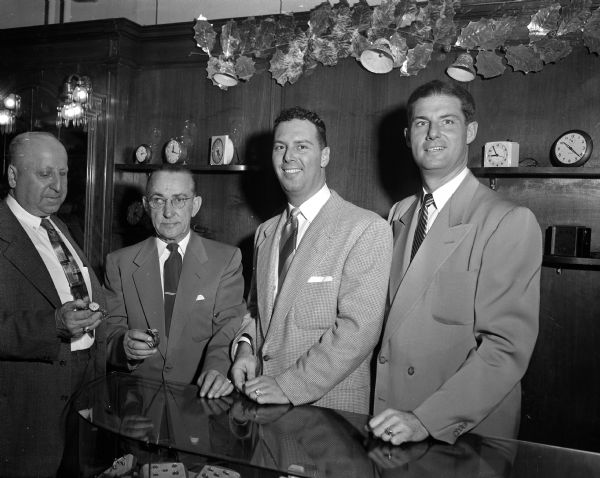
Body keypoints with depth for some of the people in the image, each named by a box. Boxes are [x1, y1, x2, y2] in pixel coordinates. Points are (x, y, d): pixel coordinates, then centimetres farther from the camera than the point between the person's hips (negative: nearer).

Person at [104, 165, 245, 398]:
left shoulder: (226, 259, 5)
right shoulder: (119, 263, 9)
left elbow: (229, 325, -4)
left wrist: (217, 369, -23)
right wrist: (124, 344, -16)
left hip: (201, 394, -2)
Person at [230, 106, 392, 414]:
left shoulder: (367, 230, -12)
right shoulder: (264, 233, 10)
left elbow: (358, 328, -18)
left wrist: (289, 386, -18)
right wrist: (245, 347, -2)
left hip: (330, 407, -5)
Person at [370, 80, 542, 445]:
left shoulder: (511, 221, -14)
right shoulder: (400, 214, 6)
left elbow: (507, 346, -18)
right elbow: (397, 316, 8)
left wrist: (427, 420, -23)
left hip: (469, 430, -5)